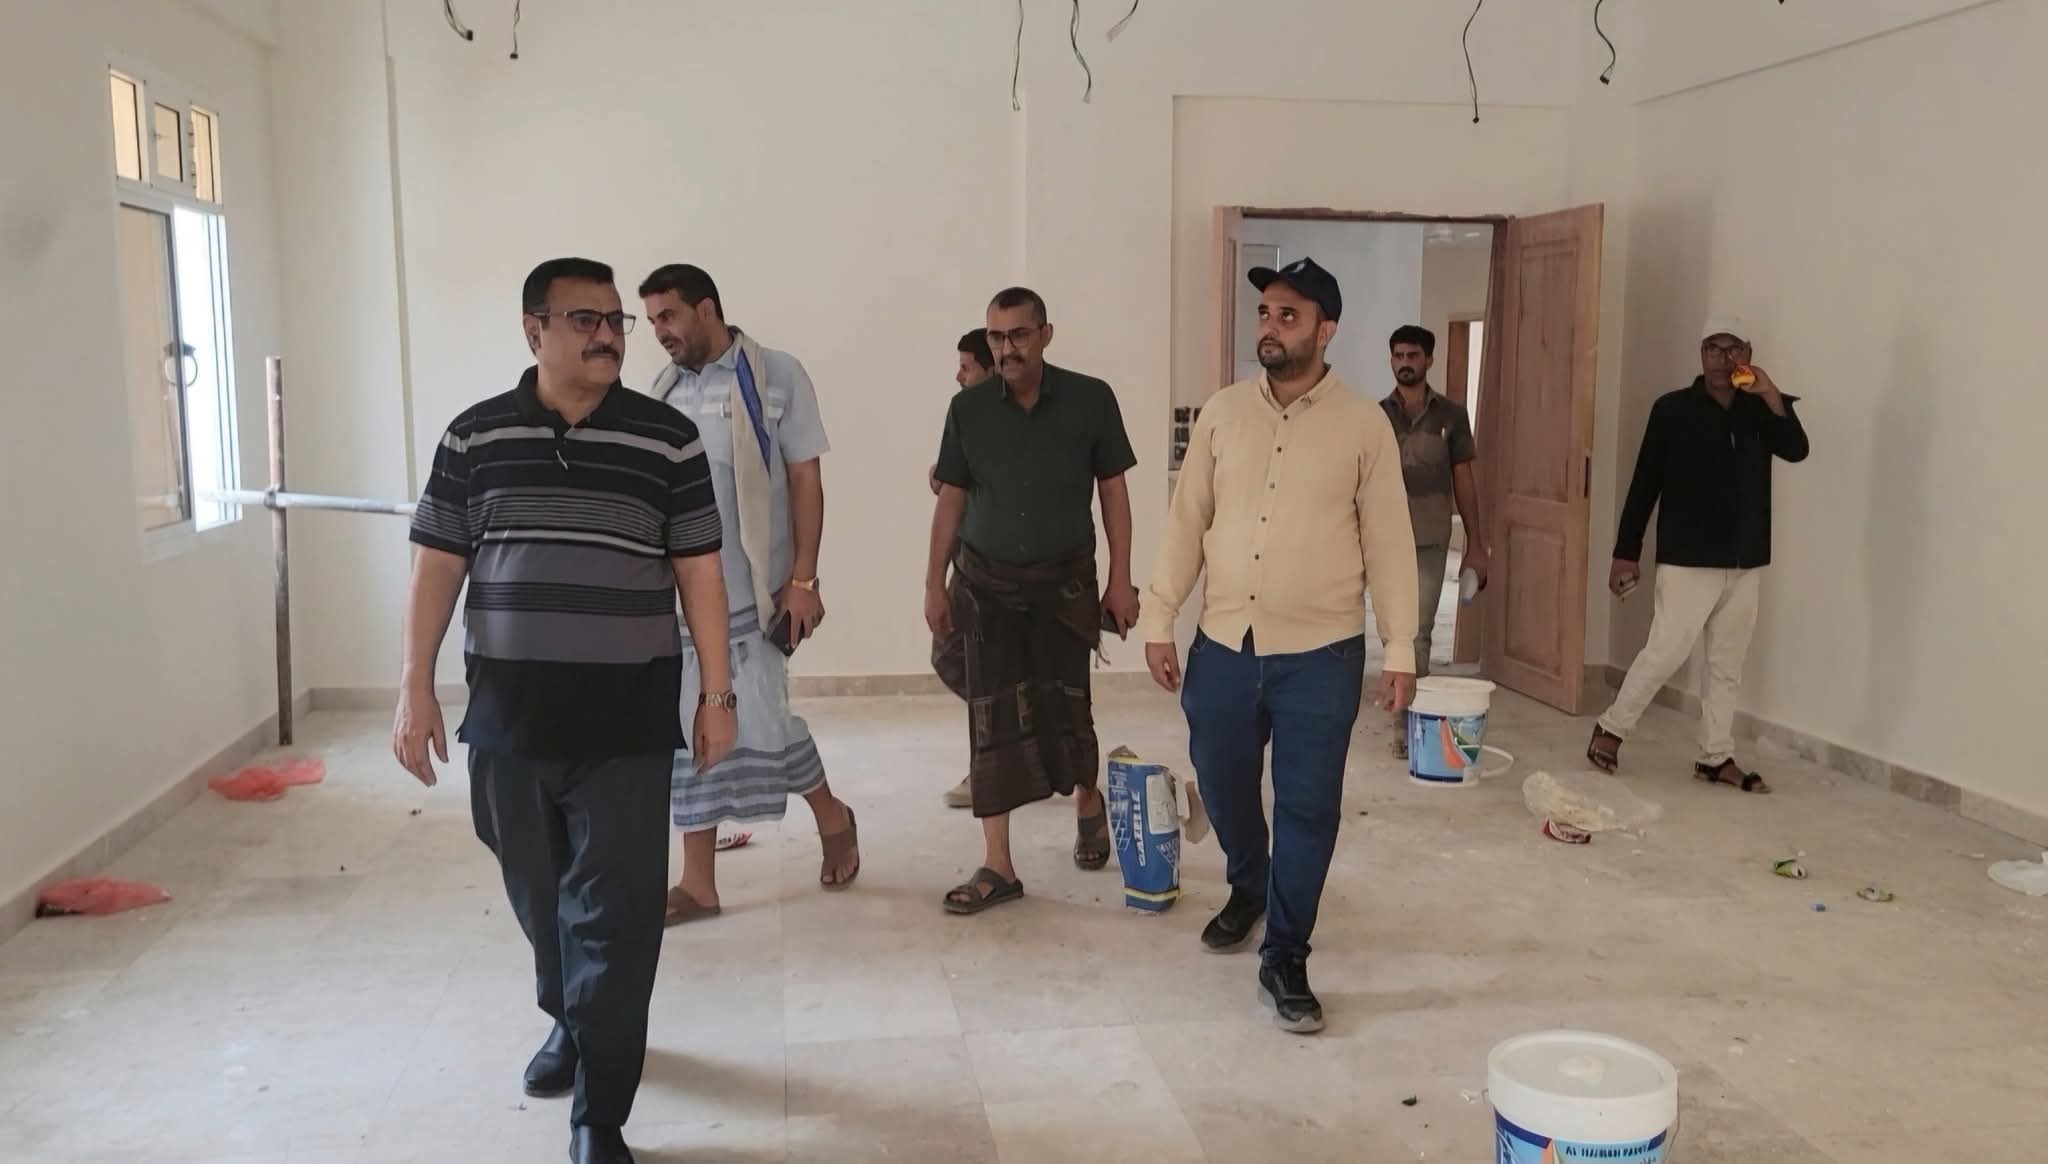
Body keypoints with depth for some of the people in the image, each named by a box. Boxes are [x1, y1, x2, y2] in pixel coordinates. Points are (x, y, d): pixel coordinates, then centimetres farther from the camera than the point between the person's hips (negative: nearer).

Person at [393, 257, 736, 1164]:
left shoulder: (669, 440, -1)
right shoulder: (474, 438, 3)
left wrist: (718, 693, -1)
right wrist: (415, 687, 1)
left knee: (614, 914, -2)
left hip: (627, 719, -2)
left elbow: (698, 573, 0)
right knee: (539, 895, 19)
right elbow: (437, 567, 5)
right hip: (508, 713, 2)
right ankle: (570, 1019, 47)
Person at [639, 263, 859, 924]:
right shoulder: (665, 391, 10)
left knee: (760, 725, -4)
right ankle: (698, 884, 17)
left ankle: (831, 817, 26)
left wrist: (803, 579, -11)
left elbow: (805, 480, -6)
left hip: (753, 591, -5)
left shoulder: (774, 376, -4)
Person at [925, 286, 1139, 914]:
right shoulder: (968, 408, -2)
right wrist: (935, 583, 4)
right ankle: (998, 866, 8)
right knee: (991, 721, 1)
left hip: (1064, 581, -1)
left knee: (1065, 708, 4)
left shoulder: (1090, 399, -7)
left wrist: (1121, 579, -3)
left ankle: (1089, 804, 37)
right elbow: (951, 498, 5)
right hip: (986, 583, 1)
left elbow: (1112, 490, -1)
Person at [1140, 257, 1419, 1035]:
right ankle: (1248, 888, 46)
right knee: (1223, 785, 17)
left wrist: (1400, 650, -5)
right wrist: (1160, 622, 2)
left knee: (1307, 809, 3)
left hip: (1321, 652, -3)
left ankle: (1285, 961, 17)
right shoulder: (1222, 413, 3)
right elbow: (1187, 522, 5)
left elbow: (1389, 542, -2)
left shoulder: (1363, 425, -4)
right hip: (1223, 643, 3)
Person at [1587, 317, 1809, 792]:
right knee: (1666, 652, -8)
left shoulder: (1757, 411, 7)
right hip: (1687, 559, -4)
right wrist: (1626, 552, -6)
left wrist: (1772, 396, -22)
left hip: (1745, 562, 5)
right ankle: (1611, 728, 10)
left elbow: (1796, 450, -10)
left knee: (1728, 664, 9)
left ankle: (1715, 757, 17)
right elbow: (1645, 483, -3)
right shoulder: (1673, 410, -4)